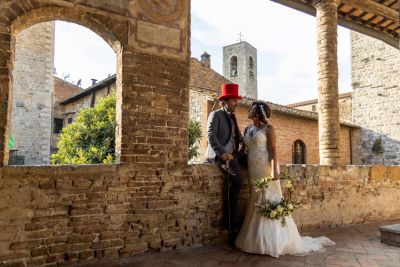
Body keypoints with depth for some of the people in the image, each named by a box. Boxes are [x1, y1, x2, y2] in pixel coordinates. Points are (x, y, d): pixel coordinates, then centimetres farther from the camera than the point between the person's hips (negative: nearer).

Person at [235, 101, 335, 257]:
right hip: (253, 171, 6)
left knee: (269, 201, -4)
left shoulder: (268, 129, -4)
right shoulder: (248, 130, 14)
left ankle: (274, 241, 5)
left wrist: (274, 170, -21)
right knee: (256, 202, 9)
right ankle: (258, 239, 18)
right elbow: (244, 147, 19)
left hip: (266, 169, -6)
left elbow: (273, 150, -12)